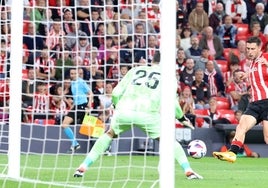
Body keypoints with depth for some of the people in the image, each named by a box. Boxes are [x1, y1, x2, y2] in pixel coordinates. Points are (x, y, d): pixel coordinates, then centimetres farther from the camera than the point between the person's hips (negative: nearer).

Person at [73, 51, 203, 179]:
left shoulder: (135, 70, 24)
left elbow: (116, 93, 19)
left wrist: (116, 106, 38)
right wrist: (182, 118, 26)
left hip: (123, 111, 2)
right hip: (147, 114, -2)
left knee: (109, 135, 28)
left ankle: (82, 168, 22)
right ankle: (188, 171, 6)